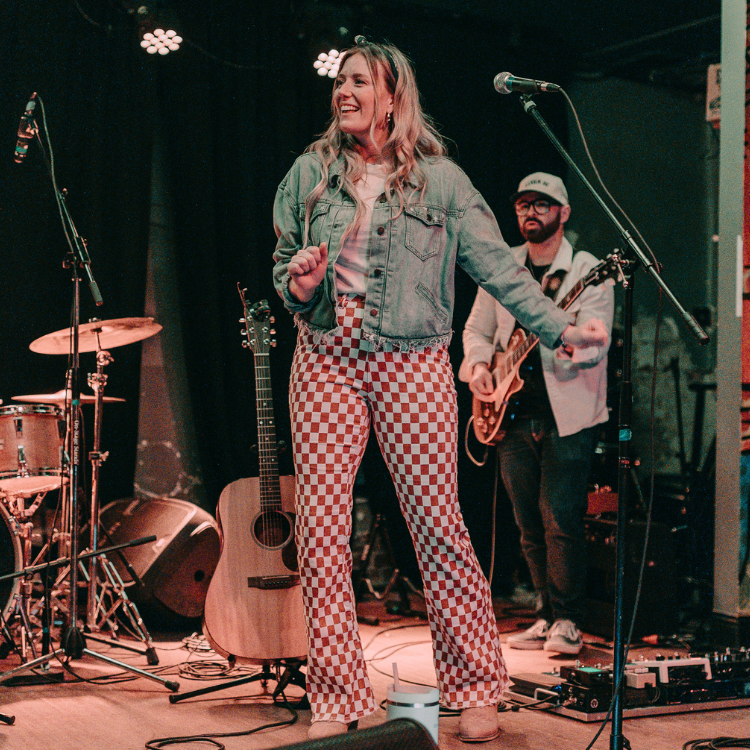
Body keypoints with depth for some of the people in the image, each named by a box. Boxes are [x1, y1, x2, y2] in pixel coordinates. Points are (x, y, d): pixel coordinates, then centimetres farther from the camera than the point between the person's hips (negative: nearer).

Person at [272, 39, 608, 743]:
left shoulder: (439, 178, 2)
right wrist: (299, 285, -7)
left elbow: (497, 266, -2)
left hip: (411, 365, -2)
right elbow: (283, 267, 16)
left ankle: (475, 690, 14)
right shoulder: (310, 172, 9)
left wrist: (561, 326, -12)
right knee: (320, 531, -2)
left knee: (438, 523, -2)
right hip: (326, 361, 3)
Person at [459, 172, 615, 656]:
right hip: (513, 416, 5)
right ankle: (548, 615, 21)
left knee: (560, 520, -11)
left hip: (567, 415, -5)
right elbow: (476, 330, 19)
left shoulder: (587, 272, -4)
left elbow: (596, 345, -16)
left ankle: (568, 620, 3)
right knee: (530, 525, 9)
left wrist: (575, 348, -38)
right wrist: (478, 366, -1)